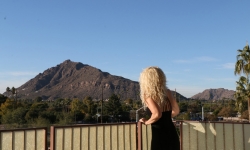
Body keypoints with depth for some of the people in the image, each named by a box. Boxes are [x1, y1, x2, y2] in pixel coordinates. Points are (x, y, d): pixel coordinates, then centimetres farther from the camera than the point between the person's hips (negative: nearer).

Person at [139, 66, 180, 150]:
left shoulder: (148, 95, -12)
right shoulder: (167, 92, 3)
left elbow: (157, 114, -24)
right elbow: (176, 110, 6)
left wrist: (147, 122, -6)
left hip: (159, 136, -6)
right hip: (172, 135, 6)